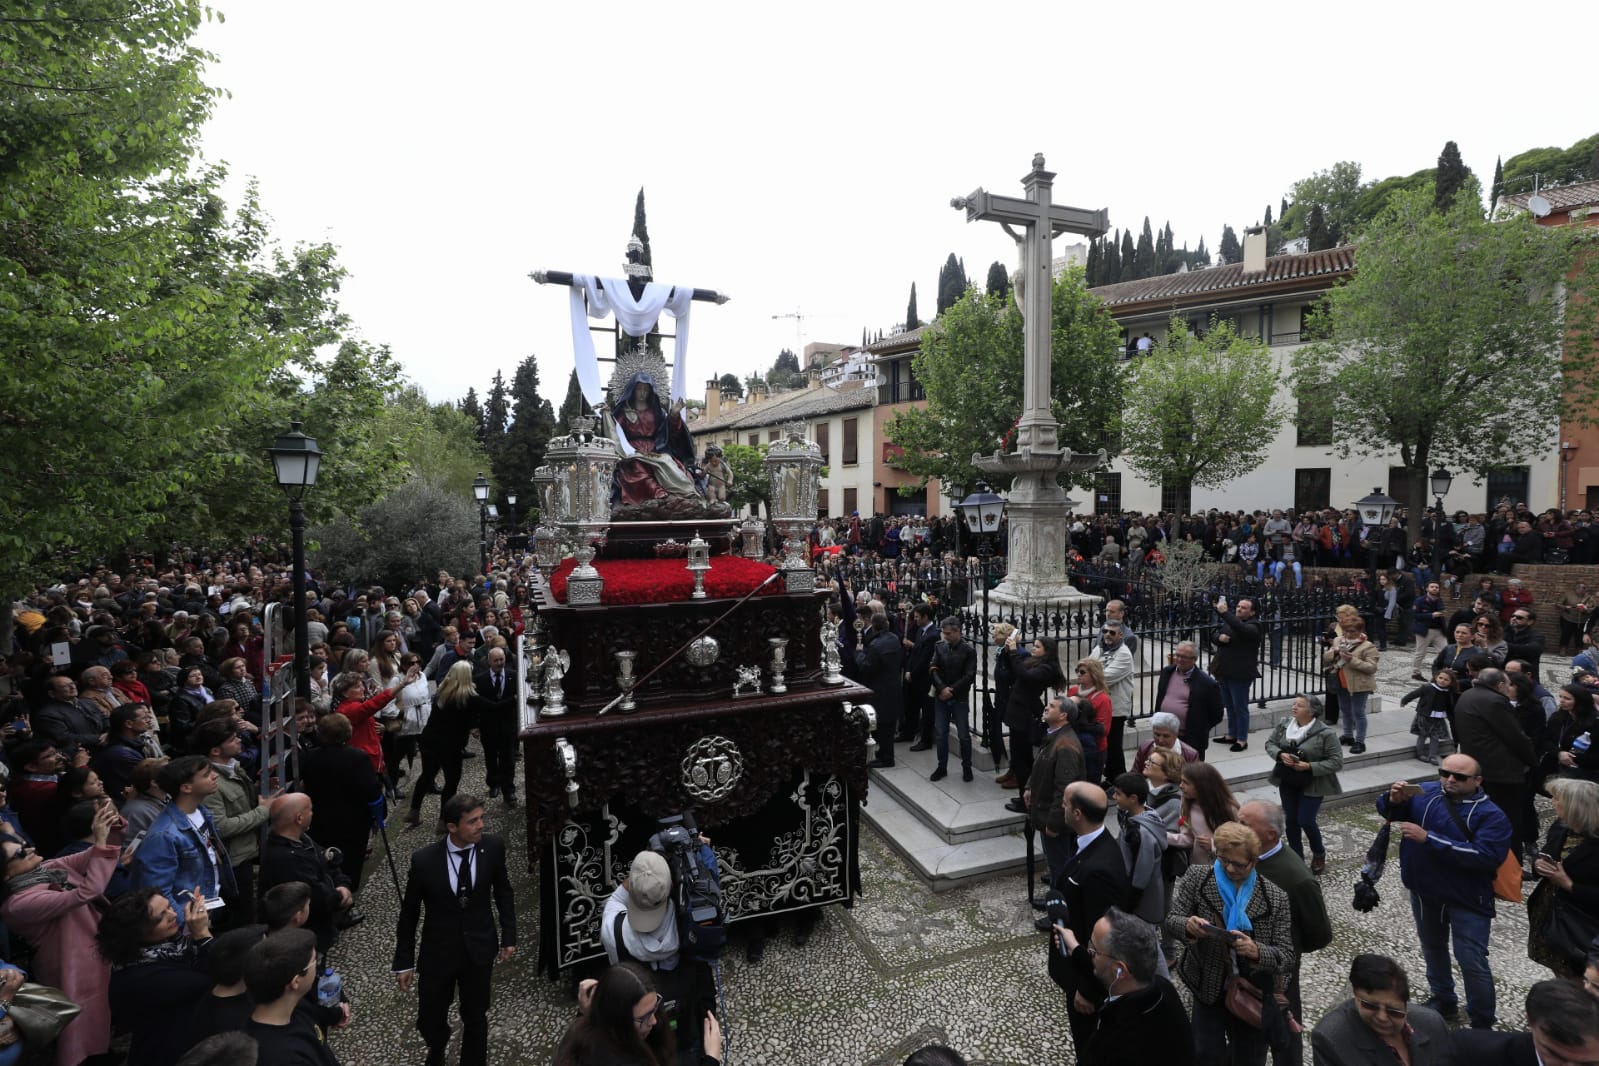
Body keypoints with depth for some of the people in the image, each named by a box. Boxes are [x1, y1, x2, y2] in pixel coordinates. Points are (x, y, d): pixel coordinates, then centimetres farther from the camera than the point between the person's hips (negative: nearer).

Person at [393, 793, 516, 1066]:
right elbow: (409, 913, -8)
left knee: (475, 1017, 16)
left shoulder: (493, 846, -18)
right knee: (430, 1020, 18)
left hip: (479, 949, 0)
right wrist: (404, 962, -1)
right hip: (438, 952, 0)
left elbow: (503, 891, -2)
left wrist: (508, 935, 1)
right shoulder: (424, 859, -22)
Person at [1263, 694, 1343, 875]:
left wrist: (1309, 767, -25)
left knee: (1305, 821, -4)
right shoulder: (1284, 724, -5)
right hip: (1287, 782, 4)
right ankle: (1296, 857, 28)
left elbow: (1337, 762, -16)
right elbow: (1270, 744, 5)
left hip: (1312, 785, -4)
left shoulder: (1325, 733, -19)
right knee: (1291, 820, 10)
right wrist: (1280, 754, -16)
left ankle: (1319, 853, 27)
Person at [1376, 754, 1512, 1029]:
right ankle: (1443, 1001, 45)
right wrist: (1394, 799, -30)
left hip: (1467, 900, -4)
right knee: (1432, 949, 23)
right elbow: (1386, 810, -7)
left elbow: (1485, 856, -29)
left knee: (1472, 962, 4)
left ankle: (1482, 1026, 24)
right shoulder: (1424, 793, -7)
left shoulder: (1491, 815, -18)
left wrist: (1429, 838, -33)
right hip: (1424, 893, 5)